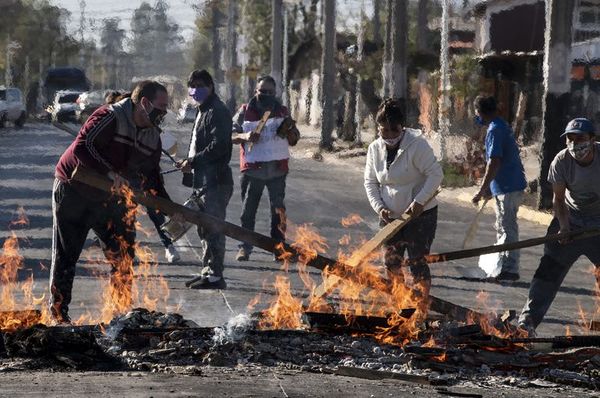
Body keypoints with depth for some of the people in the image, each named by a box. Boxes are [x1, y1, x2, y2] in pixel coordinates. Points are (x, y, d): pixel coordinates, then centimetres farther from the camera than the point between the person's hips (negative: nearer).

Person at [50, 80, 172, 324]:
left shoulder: (153, 139, 2)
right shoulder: (110, 117, -23)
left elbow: (152, 178, 10)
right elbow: (82, 147, -32)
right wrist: (110, 173, -39)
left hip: (110, 199, 7)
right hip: (73, 192, -7)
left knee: (124, 254, 4)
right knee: (66, 255, 0)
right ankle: (58, 314, 8)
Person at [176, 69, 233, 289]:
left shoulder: (218, 112, -12)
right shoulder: (204, 111, 21)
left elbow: (219, 146, -21)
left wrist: (193, 161, -16)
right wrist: (189, 162, 10)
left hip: (215, 180, -11)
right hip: (204, 180, 11)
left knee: (213, 228, -9)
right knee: (205, 228, 15)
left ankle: (215, 276, -7)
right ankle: (208, 271, 23)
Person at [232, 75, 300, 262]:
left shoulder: (282, 112, 8)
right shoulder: (245, 111, 2)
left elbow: (294, 140, 11)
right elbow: (230, 135, 2)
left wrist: (290, 128, -11)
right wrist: (244, 136, -18)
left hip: (277, 169, 2)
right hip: (252, 168, -2)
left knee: (278, 210, 4)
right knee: (248, 210, 1)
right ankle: (245, 247, 7)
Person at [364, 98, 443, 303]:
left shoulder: (417, 144, -16)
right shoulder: (375, 148, 1)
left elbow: (436, 174, -17)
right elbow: (370, 182, 8)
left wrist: (419, 201, -25)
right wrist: (379, 207, -7)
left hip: (420, 215, -6)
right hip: (390, 215, 6)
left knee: (417, 263, -7)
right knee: (391, 263, 8)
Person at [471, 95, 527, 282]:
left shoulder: (495, 130, -17)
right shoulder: (503, 126, 15)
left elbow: (494, 163, -24)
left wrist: (482, 190, -21)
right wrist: (489, 188, 25)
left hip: (508, 188, -10)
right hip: (510, 185, 10)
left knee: (507, 228, -6)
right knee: (504, 226, 19)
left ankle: (509, 269, -4)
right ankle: (499, 262, 28)